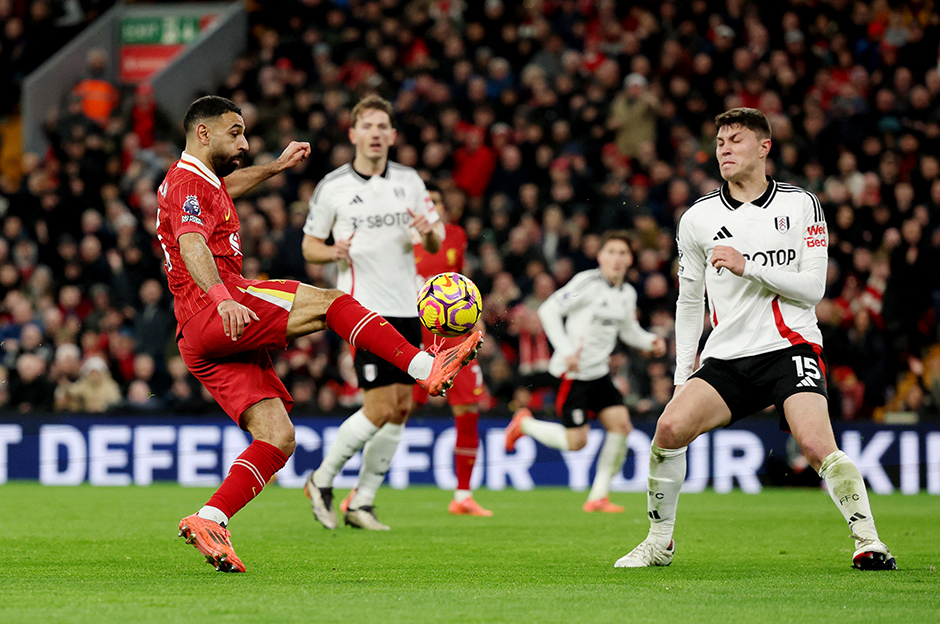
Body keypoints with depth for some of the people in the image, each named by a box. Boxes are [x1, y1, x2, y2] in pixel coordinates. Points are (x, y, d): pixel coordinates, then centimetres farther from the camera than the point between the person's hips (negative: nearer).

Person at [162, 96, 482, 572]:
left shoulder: (202, 182, 27)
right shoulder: (187, 184, -5)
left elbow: (225, 187, 54)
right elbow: (192, 247, -25)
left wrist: (276, 167, 59)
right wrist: (222, 298, -41)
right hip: (209, 315, -10)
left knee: (278, 437, -1)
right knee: (330, 302, -18)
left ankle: (209, 520, -10)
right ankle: (427, 367, -25)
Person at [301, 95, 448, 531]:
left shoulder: (409, 180, 8)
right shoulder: (332, 187, -2)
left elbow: (436, 241, 14)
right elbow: (309, 246, 5)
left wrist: (430, 231, -9)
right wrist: (333, 252, -17)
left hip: (405, 307, 5)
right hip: (362, 307, -5)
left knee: (401, 408, 4)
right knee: (380, 406, -14)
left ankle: (361, 503, 14)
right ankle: (322, 481, 6)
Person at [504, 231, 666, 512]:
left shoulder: (628, 294, 8)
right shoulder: (588, 283, -15)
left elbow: (629, 330, 24)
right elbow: (548, 310, -16)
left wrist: (650, 341, 2)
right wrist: (566, 351, -23)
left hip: (599, 372, 7)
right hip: (573, 373, -7)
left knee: (621, 426, -8)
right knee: (576, 442, -9)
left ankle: (598, 496, 2)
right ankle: (524, 423, 19)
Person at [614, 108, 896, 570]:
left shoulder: (801, 205, 2)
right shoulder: (697, 219, 9)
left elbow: (813, 287, -4)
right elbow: (690, 301, 18)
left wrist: (748, 267, -15)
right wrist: (683, 373, 13)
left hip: (789, 346, -3)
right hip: (726, 355, 3)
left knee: (818, 446, -24)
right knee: (670, 427, -17)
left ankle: (867, 541, -13)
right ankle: (659, 541, 0)